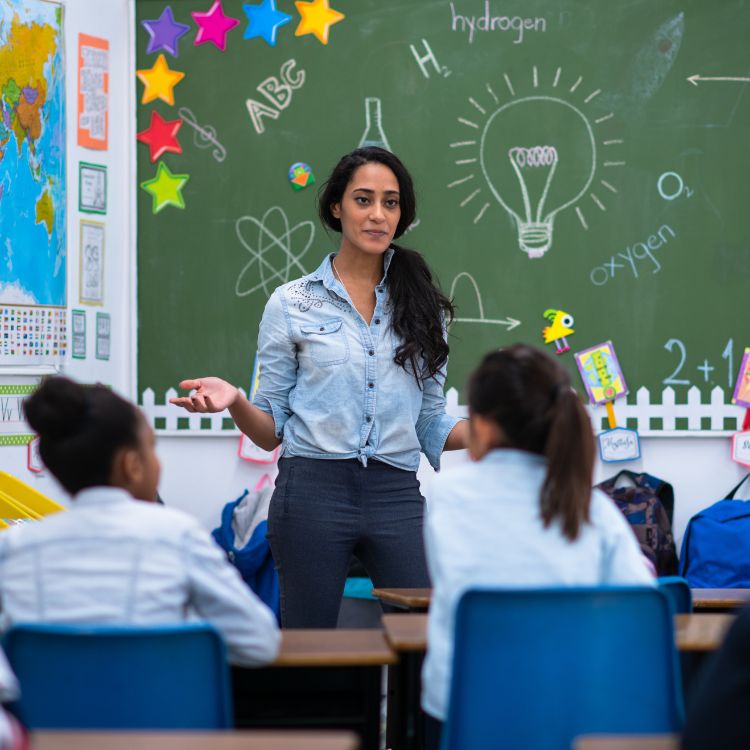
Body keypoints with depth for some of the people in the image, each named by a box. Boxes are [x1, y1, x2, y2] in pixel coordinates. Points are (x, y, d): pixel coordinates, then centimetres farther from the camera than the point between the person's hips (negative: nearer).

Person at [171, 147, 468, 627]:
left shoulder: (421, 306, 12)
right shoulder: (291, 304, 6)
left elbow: (432, 426, 12)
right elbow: (271, 430, 5)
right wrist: (234, 400, -15)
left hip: (397, 497, 2)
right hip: (314, 491, -2)